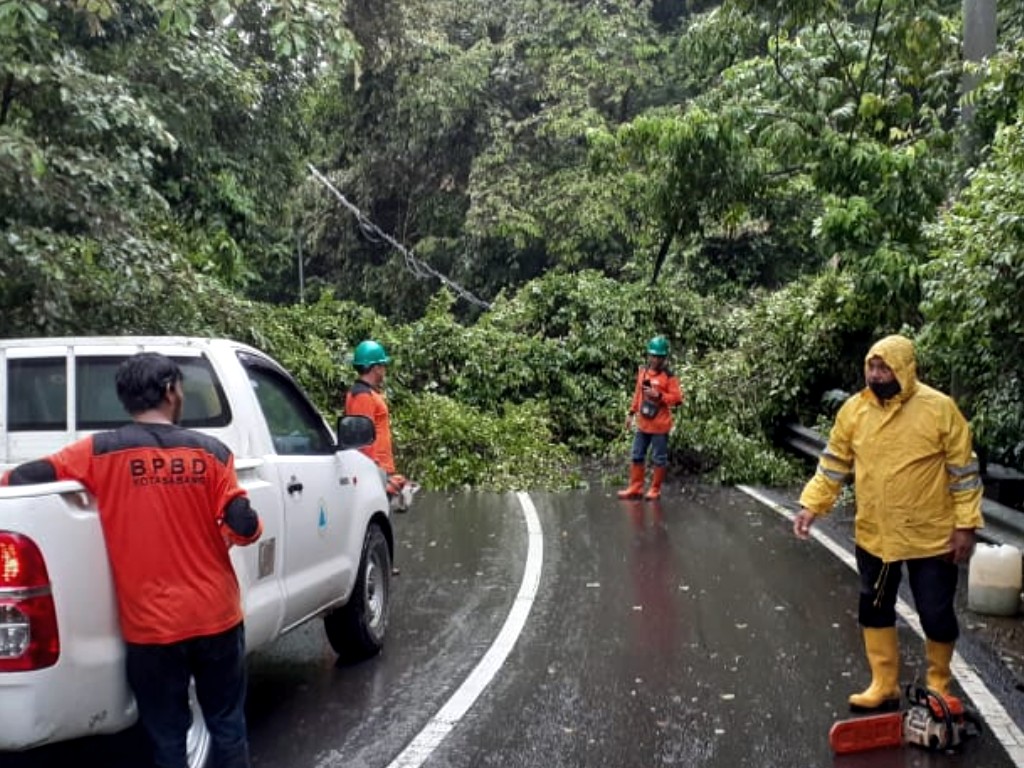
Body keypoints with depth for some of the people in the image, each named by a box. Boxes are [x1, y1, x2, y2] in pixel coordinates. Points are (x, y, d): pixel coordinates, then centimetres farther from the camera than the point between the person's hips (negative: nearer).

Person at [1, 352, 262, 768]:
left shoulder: (101, 453, -7)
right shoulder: (210, 452, -6)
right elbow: (243, 528, -9)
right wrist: (252, 527, 14)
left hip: (151, 626, -1)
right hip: (215, 616, 1)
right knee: (228, 727, 17)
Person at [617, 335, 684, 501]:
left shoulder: (669, 376, -11)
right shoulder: (642, 371, 7)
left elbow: (677, 398, -13)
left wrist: (659, 395, -23)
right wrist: (631, 413, 14)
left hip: (660, 426, -6)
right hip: (643, 423, 6)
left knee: (659, 459, 5)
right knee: (637, 456, 12)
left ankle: (655, 490, 17)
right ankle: (635, 488, 21)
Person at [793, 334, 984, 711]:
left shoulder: (939, 408, -14)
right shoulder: (854, 409, -3)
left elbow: (964, 470, -9)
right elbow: (833, 464, 5)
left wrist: (965, 524, -10)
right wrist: (812, 505, -2)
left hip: (931, 536, -4)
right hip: (873, 535, 4)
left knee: (937, 616, 7)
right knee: (874, 611, 13)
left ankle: (938, 686, 31)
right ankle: (884, 686, 29)